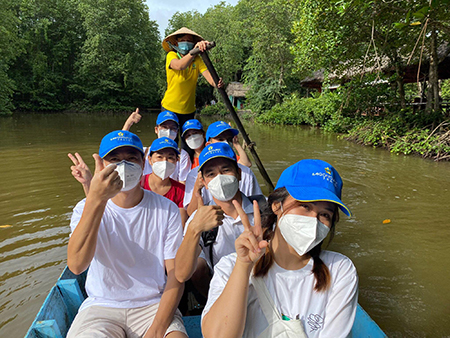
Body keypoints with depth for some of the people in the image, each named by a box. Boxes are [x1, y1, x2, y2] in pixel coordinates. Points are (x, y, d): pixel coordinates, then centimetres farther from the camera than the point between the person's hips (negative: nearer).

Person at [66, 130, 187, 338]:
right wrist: (96, 199, -35)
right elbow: (76, 265, -23)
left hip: (154, 304, 0)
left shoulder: (167, 210, -4)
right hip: (101, 305, 1)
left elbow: (176, 275, -5)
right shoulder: (86, 208, -4)